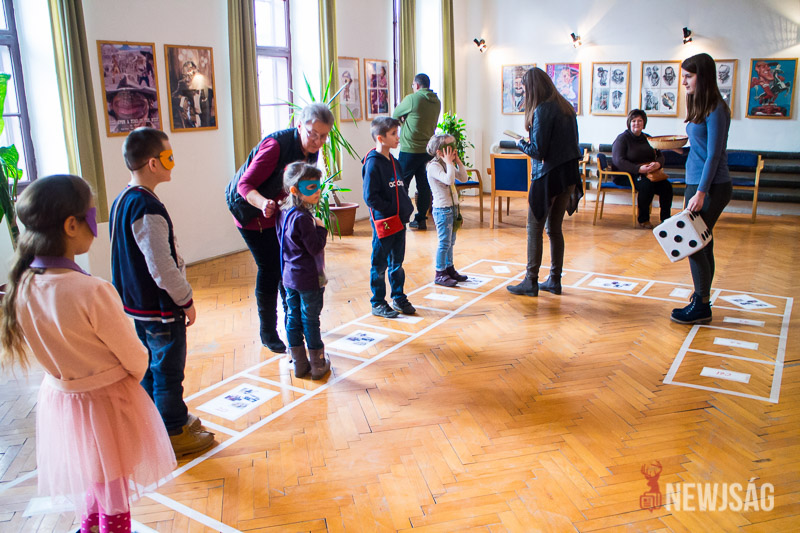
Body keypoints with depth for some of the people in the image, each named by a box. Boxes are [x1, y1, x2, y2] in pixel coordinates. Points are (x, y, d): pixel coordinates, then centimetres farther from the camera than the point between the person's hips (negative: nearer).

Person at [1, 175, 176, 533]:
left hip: (59, 399, 7)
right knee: (114, 499, 14)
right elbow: (134, 357, -18)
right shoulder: (92, 292, -31)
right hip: (107, 402, -6)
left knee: (88, 483, 29)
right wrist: (133, 375, 4)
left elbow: (47, 350, 1)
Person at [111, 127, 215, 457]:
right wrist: (186, 301, -13)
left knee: (149, 368, 21)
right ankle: (173, 436, 17)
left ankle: (158, 422, 37)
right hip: (159, 309, -10)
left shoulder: (121, 201, 7)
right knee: (168, 373, 4)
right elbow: (162, 266, -25)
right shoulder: (148, 208, -24)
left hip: (134, 305, 10)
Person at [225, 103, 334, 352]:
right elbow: (245, 185, -32)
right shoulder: (276, 145, -30)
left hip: (279, 211, 7)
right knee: (269, 268, -6)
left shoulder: (310, 151, -6)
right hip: (250, 210, -7)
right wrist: (262, 203, -49)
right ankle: (268, 333, 11)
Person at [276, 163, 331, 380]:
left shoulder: (284, 213, 4)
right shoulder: (303, 218, -24)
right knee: (311, 321, 4)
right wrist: (321, 229, -9)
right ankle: (317, 365, 18)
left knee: (293, 319, 13)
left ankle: (299, 364, 25)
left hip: (289, 276, 8)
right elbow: (315, 247, -22)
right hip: (308, 278, -8)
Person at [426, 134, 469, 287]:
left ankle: (449, 269, 27)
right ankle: (440, 274, 4)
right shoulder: (434, 166, -17)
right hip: (442, 209, -9)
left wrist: (458, 161, 3)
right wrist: (449, 162, -22)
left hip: (452, 207, 9)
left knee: (451, 241, 16)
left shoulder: (448, 164, 10)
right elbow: (449, 180, -31)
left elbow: (463, 178, 10)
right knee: (444, 242, -5)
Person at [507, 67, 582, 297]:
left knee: (535, 229, 0)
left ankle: (531, 282, 4)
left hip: (548, 176, -8)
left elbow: (538, 151, -16)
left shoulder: (542, 110, -14)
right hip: (569, 174, 8)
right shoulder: (566, 107, 12)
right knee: (555, 229, 14)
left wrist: (520, 143, 3)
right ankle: (555, 281, 19)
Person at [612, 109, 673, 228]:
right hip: (625, 175, -5)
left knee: (666, 185, -21)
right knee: (646, 184, -34)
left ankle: (666, 218, -11)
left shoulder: (647, 138, 17)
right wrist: (639, 169, -28)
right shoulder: (622, 138, -2)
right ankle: (643, 220, -18)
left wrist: (658, 164, -14)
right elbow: (618, 161, -15)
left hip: (648, 174, 6)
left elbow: (660, 156, 13)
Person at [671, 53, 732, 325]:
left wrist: (701, 192, -19)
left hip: (711, 187, -9)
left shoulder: (715, 110, -14)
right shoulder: (700, 107, 13)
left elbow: (714, 155, -17)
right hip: (697, 183, 9)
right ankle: (702, 299, 22)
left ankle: (701, 307, 4)